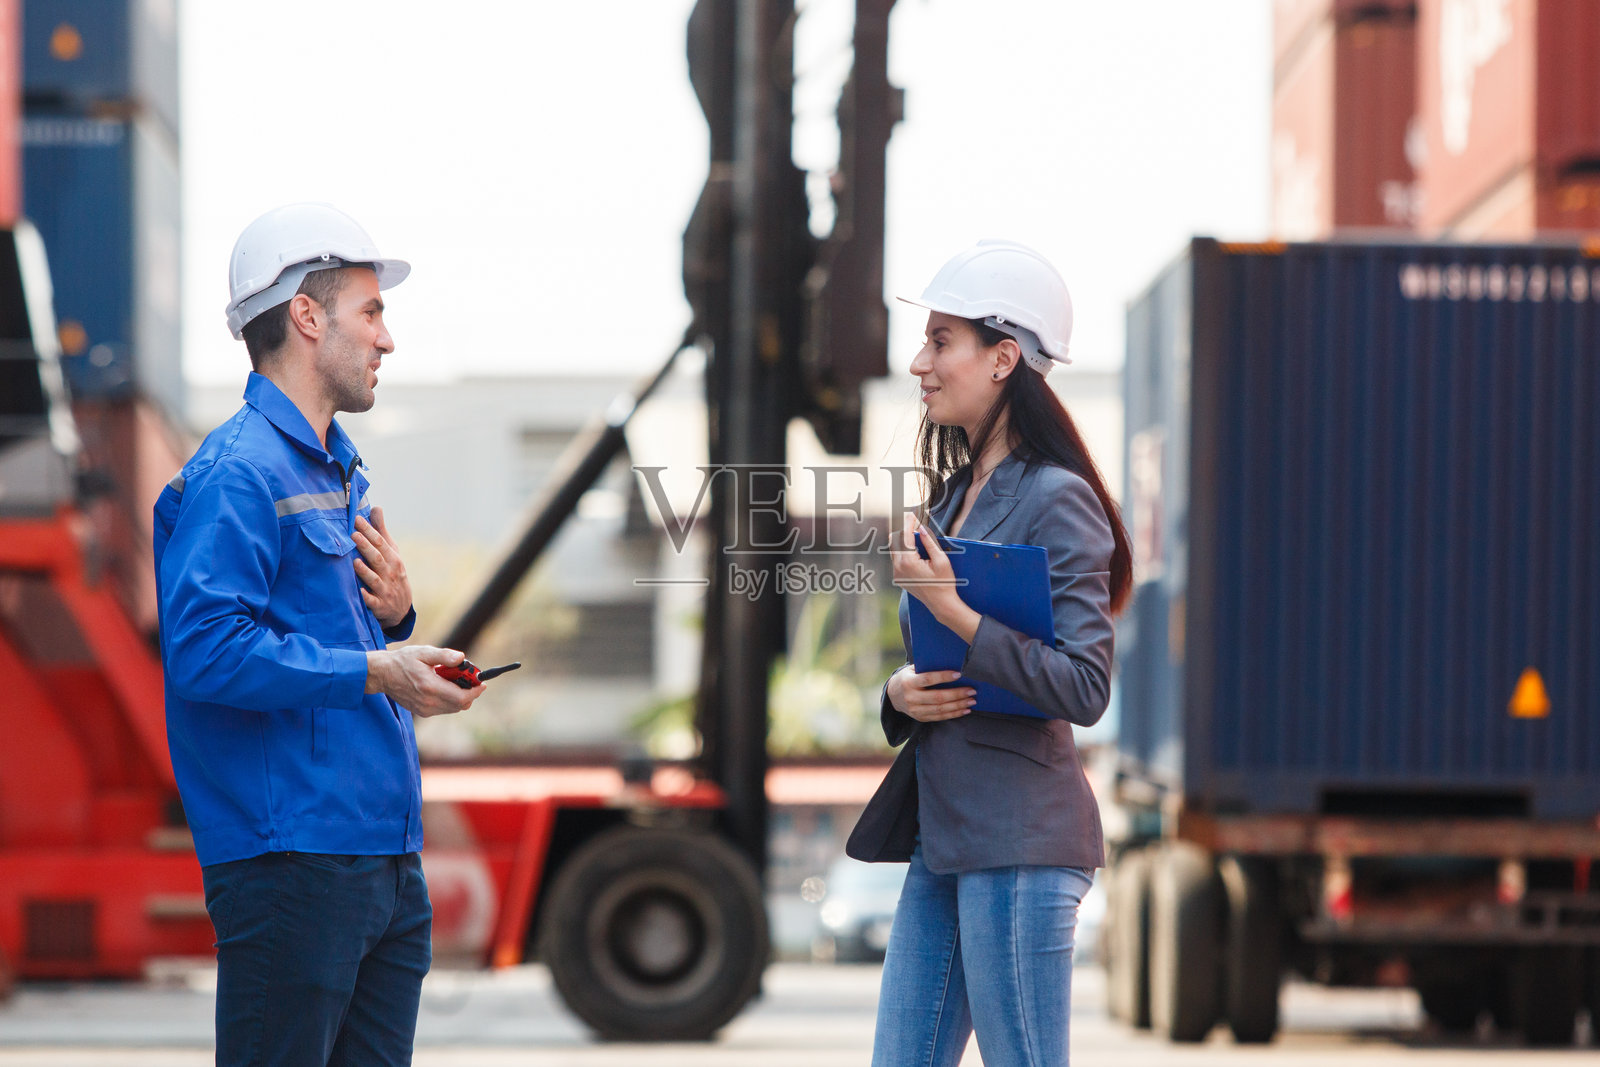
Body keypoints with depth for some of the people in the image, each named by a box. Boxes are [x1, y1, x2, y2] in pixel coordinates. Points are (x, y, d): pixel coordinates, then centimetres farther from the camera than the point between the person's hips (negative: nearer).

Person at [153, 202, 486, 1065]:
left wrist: (395, 619, 5)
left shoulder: (339, 472, 20)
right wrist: (372, 672, -22)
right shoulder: (237, 471, -11)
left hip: (387, 856, 10)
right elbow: (203, 648, -22)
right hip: (292, 856, -10)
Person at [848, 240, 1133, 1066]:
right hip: (941, 836, 9)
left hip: (1019, 839, -9)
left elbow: (1085, 688, -17)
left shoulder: (1055, 500, -10)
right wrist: (902, 693, 1)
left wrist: (955, 613, -21)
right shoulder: (955, 495, 17)